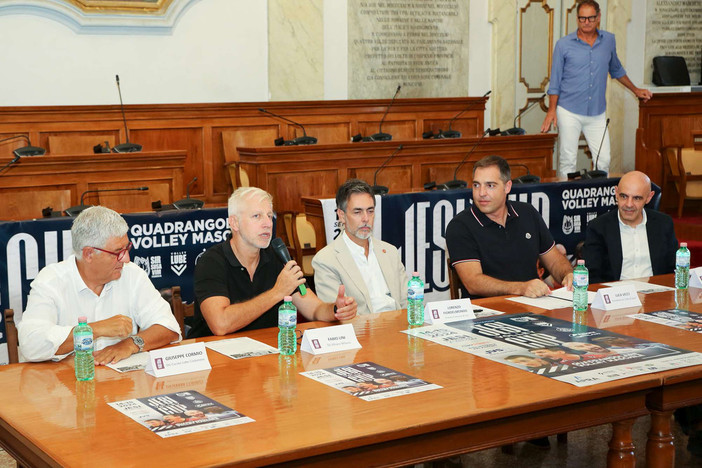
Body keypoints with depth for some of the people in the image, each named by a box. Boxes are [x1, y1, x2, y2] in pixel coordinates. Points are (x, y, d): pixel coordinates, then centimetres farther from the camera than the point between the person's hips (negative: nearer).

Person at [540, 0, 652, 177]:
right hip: (569, 111, -3)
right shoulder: (564, 45, -2)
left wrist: (635, 90, 29)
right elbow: (555, 81, 1)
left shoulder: (609, 41, 8)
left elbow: (616, 70, 25)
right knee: (567, 160, -2)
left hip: (597, 113, 3)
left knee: (603, 160, -1)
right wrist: (552, 110, -6)